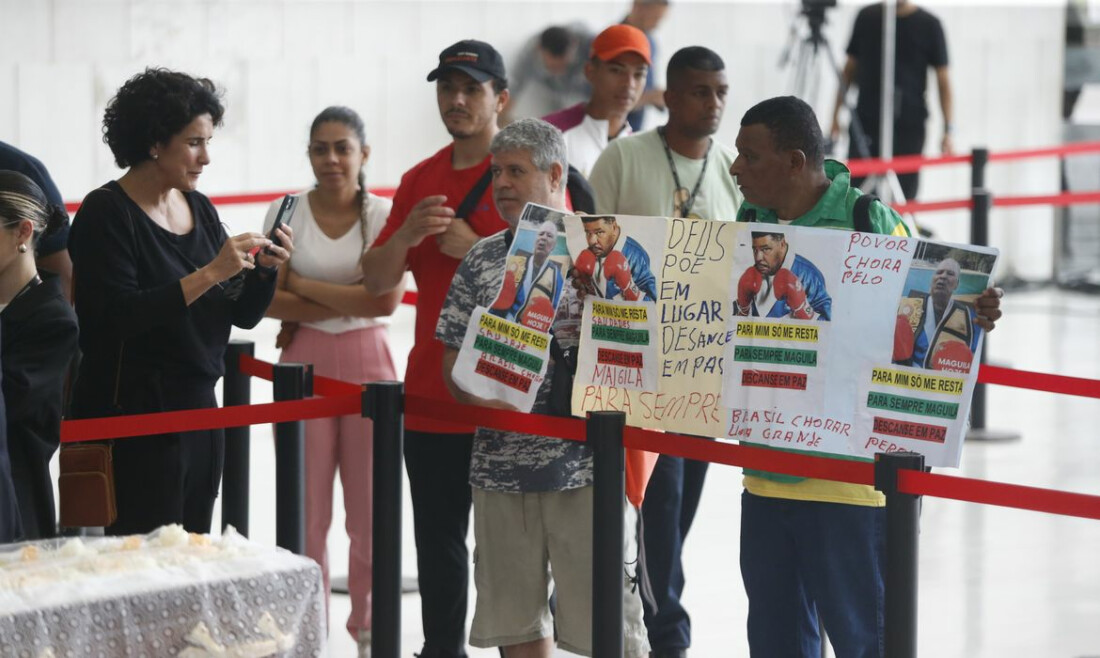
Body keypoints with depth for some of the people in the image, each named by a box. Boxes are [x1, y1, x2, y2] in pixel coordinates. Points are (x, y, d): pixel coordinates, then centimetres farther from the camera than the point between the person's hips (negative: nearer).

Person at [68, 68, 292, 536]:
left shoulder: (199, 209, 10)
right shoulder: (107, 213, -10)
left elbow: (241, 316, 15)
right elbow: (119, 317, -21)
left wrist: (265, 269, -5)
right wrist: (209, 274, -23)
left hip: (198, 408, 7)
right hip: (134, 416, -7)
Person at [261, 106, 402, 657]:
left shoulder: (385, 215, 0)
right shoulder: (286, 213, 2)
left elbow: (386, 299, -12)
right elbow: (269, 301, -7)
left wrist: (304, 287, -9)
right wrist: (348, 303, -13)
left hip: (367, 364, 0)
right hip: (304, 365, 0)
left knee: (369, 506, 3)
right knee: (306, 507, 1)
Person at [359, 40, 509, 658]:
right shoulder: (419, 180, 13)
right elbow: (376, 281, 10)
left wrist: (476, 249, -17)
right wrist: (406, 236, -10)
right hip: (431, 393, 5)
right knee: (437, 539, 11)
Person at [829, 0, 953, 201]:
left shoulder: (929, 25, 0)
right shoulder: (867, 17, 8)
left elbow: (943, 78, 1)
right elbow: (850, 68, 15)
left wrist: (947, 130, -6)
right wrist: (836, 115, 11)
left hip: (909, 125, -2)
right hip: (865, 122, 2)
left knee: (904, 197, -3)